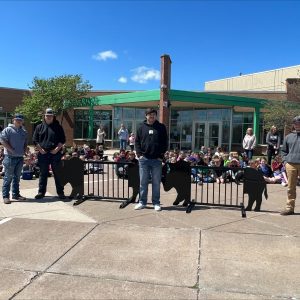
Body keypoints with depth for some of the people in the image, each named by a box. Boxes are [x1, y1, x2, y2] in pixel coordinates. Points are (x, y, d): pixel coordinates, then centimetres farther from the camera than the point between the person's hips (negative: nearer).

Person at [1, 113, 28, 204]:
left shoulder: (24, 132, 14)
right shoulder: (8, 130, -5)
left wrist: (24, 151, 4)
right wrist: (12, 150, -15)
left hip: (20, 157, 6)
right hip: (10, 157, -6)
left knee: (17, 177, 13)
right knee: (8, 177, -2)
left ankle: (16, 194, 22)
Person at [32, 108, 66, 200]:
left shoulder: (58, 127, 6)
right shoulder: (39, 127, 10)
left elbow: (62, 140, 2)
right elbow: (35, 140, 8)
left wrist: (57, 149, -9)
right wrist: (40, 149, -4)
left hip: (55, 153, -1)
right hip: (43, 154, 2)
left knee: (58, 173, 3)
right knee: (43, 174, 8)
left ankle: (60, 192, 10)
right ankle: (41, 192, 18)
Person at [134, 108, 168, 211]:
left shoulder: (161, 127, 5)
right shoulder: (142, 127, 8)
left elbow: (165, 143, 4)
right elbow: (137, 142, 9)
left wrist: (161, 155, -4)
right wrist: (139, 154, -2)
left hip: (156, 160, -1)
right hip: (144, 159, 1)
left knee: (156, 183, 6)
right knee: (143, 182, 7)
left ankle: (156, 203, 16)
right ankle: (142, 202, 18)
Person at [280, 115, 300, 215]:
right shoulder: (288, 137, 13)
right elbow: (284, 150, 19)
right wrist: (285, 160, 5)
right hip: (291, 164, 2)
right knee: (291, 188, 5)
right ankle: (289, 207, 12)